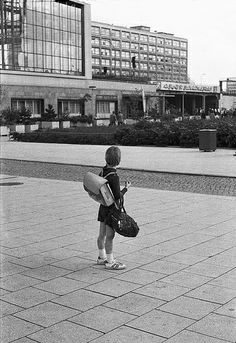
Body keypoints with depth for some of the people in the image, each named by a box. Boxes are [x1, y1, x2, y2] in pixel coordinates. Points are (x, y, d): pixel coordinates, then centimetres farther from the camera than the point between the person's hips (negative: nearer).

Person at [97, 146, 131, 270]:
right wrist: (126, 188, -8)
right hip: (111, 209, -8)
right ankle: (110, 262, 11)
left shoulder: (102, 172, 2)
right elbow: (118, 197, -21)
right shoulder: (114, 177, -24)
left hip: (103, 207, 8)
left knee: (102, 234, 18)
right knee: (109, 236, 1)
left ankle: (101, 257, 32)